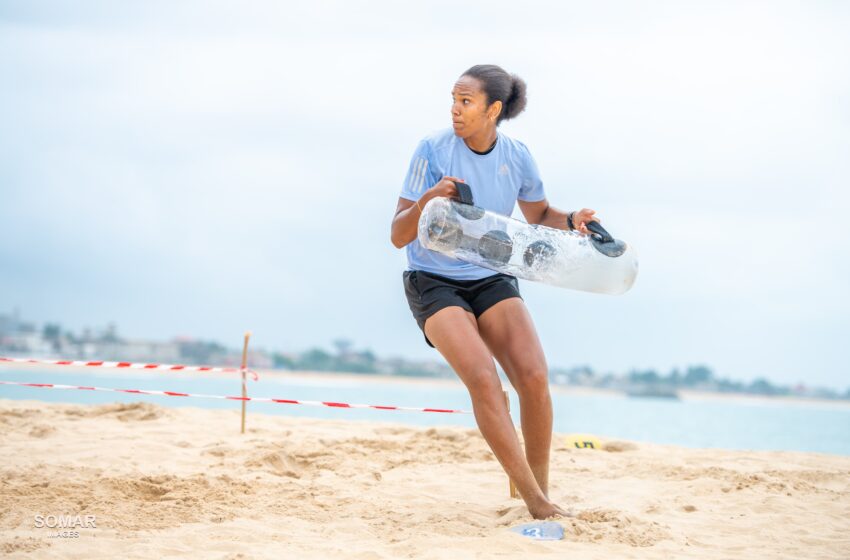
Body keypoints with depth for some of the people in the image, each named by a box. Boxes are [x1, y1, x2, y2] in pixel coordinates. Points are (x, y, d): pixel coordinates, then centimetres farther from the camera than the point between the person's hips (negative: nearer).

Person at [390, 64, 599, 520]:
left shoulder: (517, 157, -5)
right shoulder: (433, 150, -14)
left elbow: (539, 216, 15)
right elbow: (398, 236, -13)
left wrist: (570, 221, -7)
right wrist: (425, 201, -33)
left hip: (492, 280, 3)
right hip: (433, 282, -3)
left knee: (533, 376, -17)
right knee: (483, 379, -24)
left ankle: (541, 490, 0)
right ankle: (534, 501, -18)